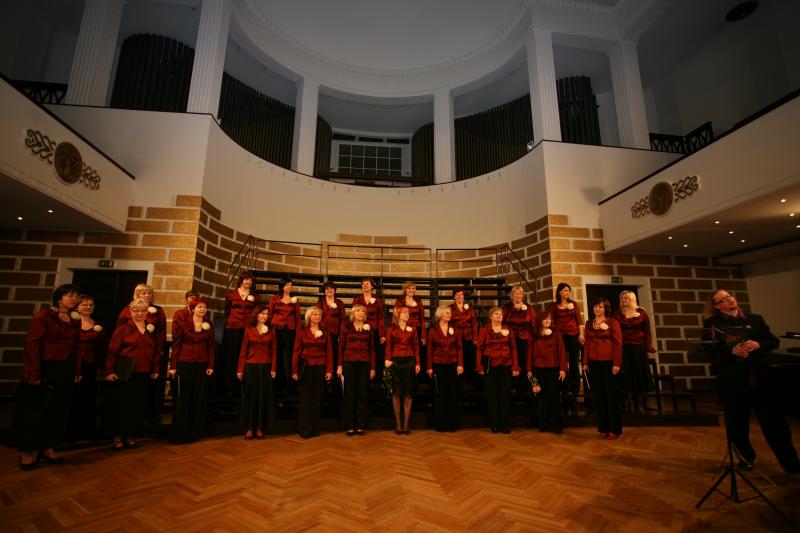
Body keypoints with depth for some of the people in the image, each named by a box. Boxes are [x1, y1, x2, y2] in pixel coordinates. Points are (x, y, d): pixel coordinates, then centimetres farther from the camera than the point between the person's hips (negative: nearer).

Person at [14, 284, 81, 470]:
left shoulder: (75, 320, 8)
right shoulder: (43, 316, -10)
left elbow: (75, 347, 8)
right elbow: (32, 344, -14)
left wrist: (77, 370, 5)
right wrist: (34, 373, -18)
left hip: (65, 370, 6)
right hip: (44, 369, -6)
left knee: (58, 411, 12)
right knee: (35, 411, 5)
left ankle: (47, 448, 26)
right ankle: (27, 451, 20)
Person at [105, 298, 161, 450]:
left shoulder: (152, 329, 9)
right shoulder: (123, 328, -3)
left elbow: (156, 350, 11)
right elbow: (112, 350, -6)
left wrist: (155, 369, 8)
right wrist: (109, 371, -11)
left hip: (143, 374, 4)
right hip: (123, 373, -4)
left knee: (137, 405, 8)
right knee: (120, 404, 4)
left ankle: (130, 435, 21)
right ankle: (117, 436, 17)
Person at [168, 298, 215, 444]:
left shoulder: (209, 325, 5)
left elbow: (211, 346, 5)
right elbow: (176, 344, -2)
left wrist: (211, 366, -1)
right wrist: (173, 366, -6)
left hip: (202, 365, 3)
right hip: (185, 363, -2)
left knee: (199, 399, 6)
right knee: (183, 398, 3)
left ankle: (195, 432, 18)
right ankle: (180, 433, 14)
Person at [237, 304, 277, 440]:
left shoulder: (271, 330, 4)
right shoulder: (249, 330, 2)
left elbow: (274, 351, 3)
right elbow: (243, 350, 1)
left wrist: (273, 368, -4)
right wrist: (240, 369, -4)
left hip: (265, 367, 1)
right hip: (250, 366, -1)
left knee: (263, 396, 4)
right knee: (250, 396, 5)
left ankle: (260, 428, 15)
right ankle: (249, 428, 14)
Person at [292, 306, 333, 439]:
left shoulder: (325, 333, 6)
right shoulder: (302, 332, 2)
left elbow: (329, 352, 4)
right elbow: (296, 352, 0)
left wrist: (329, 370, -3)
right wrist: (294, 371, -5)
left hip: (320, 368, 2)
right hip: (306, 367, -2)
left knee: (317, 398, 7)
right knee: (305, 398, 3)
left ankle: (315, 429, 18)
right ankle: (305, 429, 12)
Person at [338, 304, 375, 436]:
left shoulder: (368, 328, 9)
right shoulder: (346, 327, 4)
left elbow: (372, 349, 9)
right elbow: (341, 347, 3)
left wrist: (373, 367, 4)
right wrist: (340, 365, -4)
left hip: (364, 364, 2)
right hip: (349, 363, -2)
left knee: (362, 394, 4)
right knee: (349, 394, 3)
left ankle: (360, 425, 14)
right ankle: (349, 426, 11)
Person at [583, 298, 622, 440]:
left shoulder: (613, 323, -2)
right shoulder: (589, 324, 10)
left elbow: (618, 344, -7)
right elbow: (587, 344, 10)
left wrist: (616, 363, -13)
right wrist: (585, 363, 5)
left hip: (609, 362, -4)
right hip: (594, 363, 4)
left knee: (612, 395, 3)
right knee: (599, 396, 8)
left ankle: (614, 429, 12)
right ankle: (603, 428, 17)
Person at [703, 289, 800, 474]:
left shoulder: (755, 319, 8)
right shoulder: (711, 324, -2)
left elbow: (774, 341, 8)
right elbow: (708, 350, -8)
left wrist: (758, 345, -12)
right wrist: (731, 350, -22)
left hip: (760, 377, 2)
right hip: (732, 380, -2)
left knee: (774, 420, 5)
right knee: (736, 423, 9)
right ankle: (747, 457, 30)